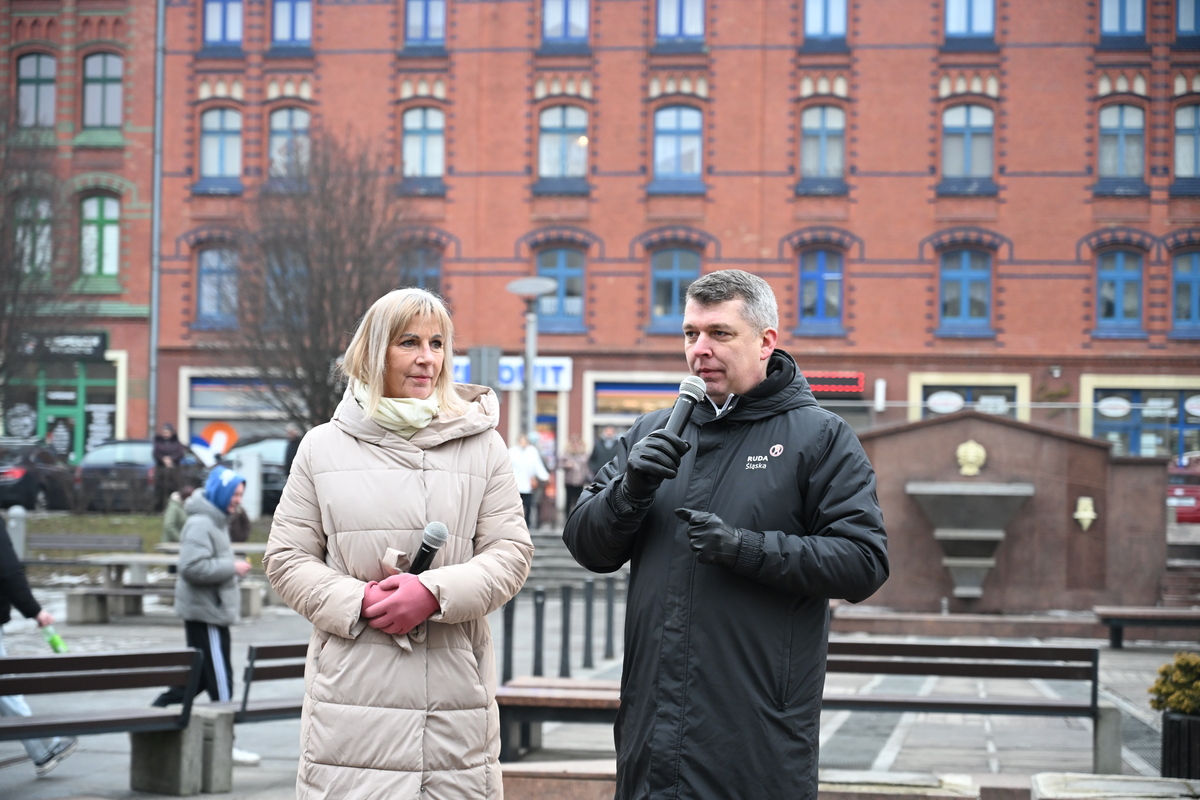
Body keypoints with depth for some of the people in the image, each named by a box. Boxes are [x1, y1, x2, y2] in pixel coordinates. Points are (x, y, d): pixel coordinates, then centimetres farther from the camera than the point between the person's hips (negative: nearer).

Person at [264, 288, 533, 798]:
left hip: (454, 687, 0)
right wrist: (359, 603, -8)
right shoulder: (324, 447, 10)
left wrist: (436, 592, -12)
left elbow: (511, 553, 5)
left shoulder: (481, 445, 9)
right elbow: (287, 559, 9)